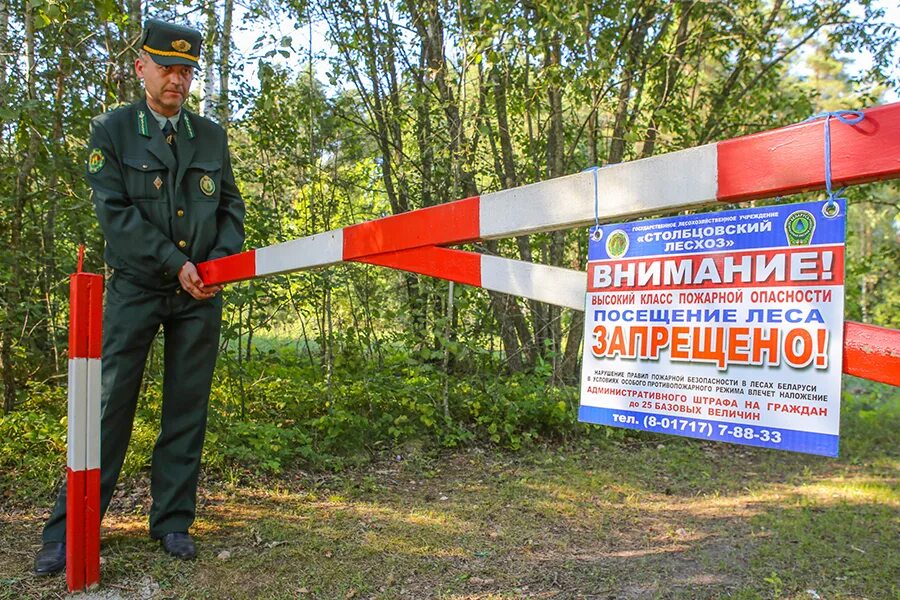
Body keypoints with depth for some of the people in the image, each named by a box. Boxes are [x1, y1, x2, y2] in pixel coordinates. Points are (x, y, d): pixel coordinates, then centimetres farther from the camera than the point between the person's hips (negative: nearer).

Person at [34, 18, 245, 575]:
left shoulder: (212, 135, 11)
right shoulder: (111, 131, 3)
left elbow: (232, 206, 11)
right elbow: (115, 211, -7)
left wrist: (220, 260, -6)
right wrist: (175, 263, -15)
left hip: (201, 294, 3)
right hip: (136, 288, -2)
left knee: (188, 410, 5)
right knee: (110, 404, -2)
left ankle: (174, 522, 15)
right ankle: (69, 530, 9)